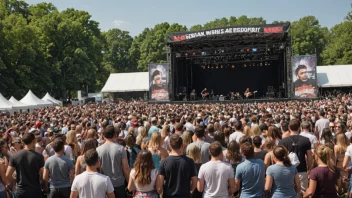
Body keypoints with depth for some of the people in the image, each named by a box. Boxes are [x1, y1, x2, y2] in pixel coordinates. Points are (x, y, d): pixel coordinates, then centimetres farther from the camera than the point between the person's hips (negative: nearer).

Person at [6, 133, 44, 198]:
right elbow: (43, 174, -12)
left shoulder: (14, 156, -6)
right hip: (35, 190, -2)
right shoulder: (39, 156, -12)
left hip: (21, 191, 2)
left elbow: (8, 175, -5)